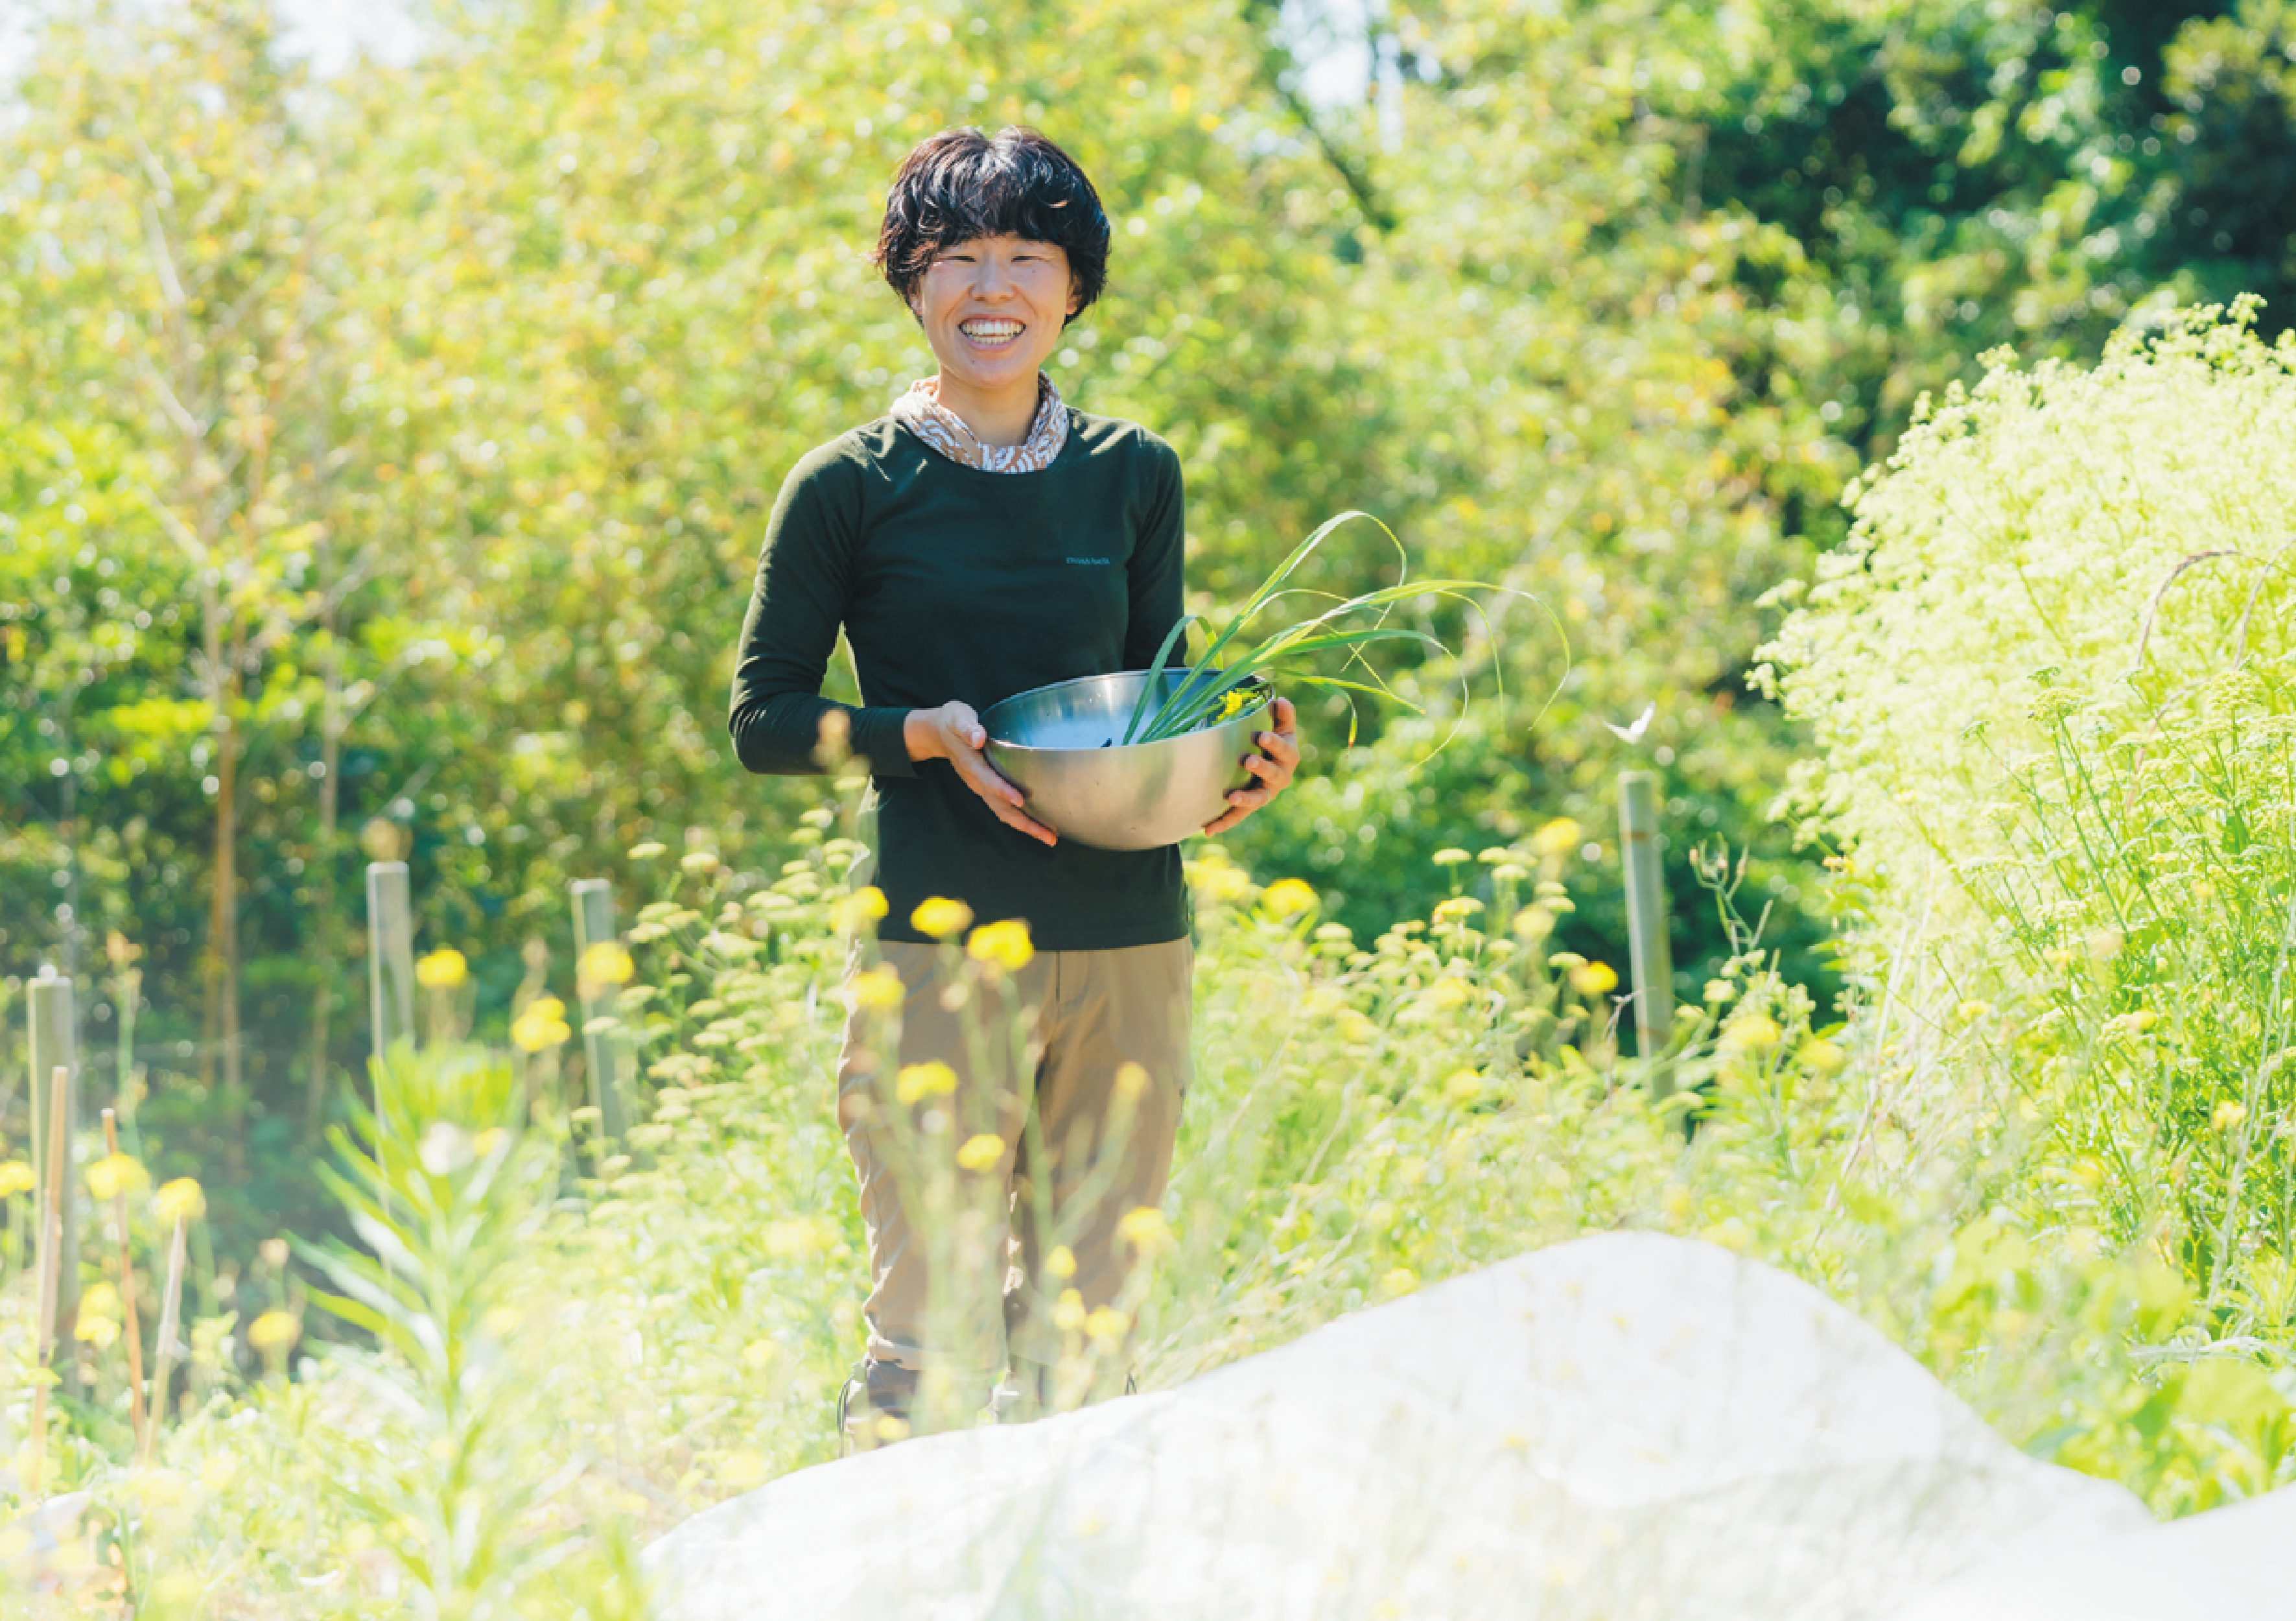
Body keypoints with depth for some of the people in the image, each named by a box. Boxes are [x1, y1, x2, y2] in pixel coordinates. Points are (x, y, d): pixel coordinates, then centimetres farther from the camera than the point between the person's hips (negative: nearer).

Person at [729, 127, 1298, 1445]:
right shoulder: (853, 486, 1)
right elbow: (766, 719, 3)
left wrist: (1243, 758, -2)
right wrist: (928, 735, -14)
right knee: (934, 1338, -7)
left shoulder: (1135, 475, 11)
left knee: (1087, 1328, 8)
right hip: (937, 940, -4)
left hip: (1128, 948, 4)